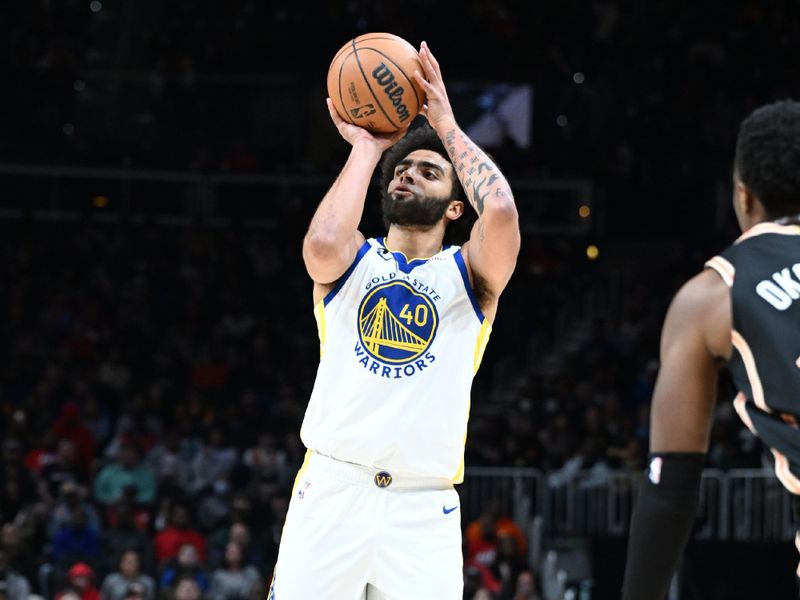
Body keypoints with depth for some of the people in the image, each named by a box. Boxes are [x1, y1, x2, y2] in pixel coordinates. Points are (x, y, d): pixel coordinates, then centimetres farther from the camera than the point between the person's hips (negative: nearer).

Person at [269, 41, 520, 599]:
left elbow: (501, 211, -12)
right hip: (332, 491, 0)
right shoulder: (354, 261, 13)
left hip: (423, 510, 0)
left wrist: (447, 125, 1)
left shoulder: (468, 274, 10)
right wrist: (366, 146, 0)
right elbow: (324, 244, -13)